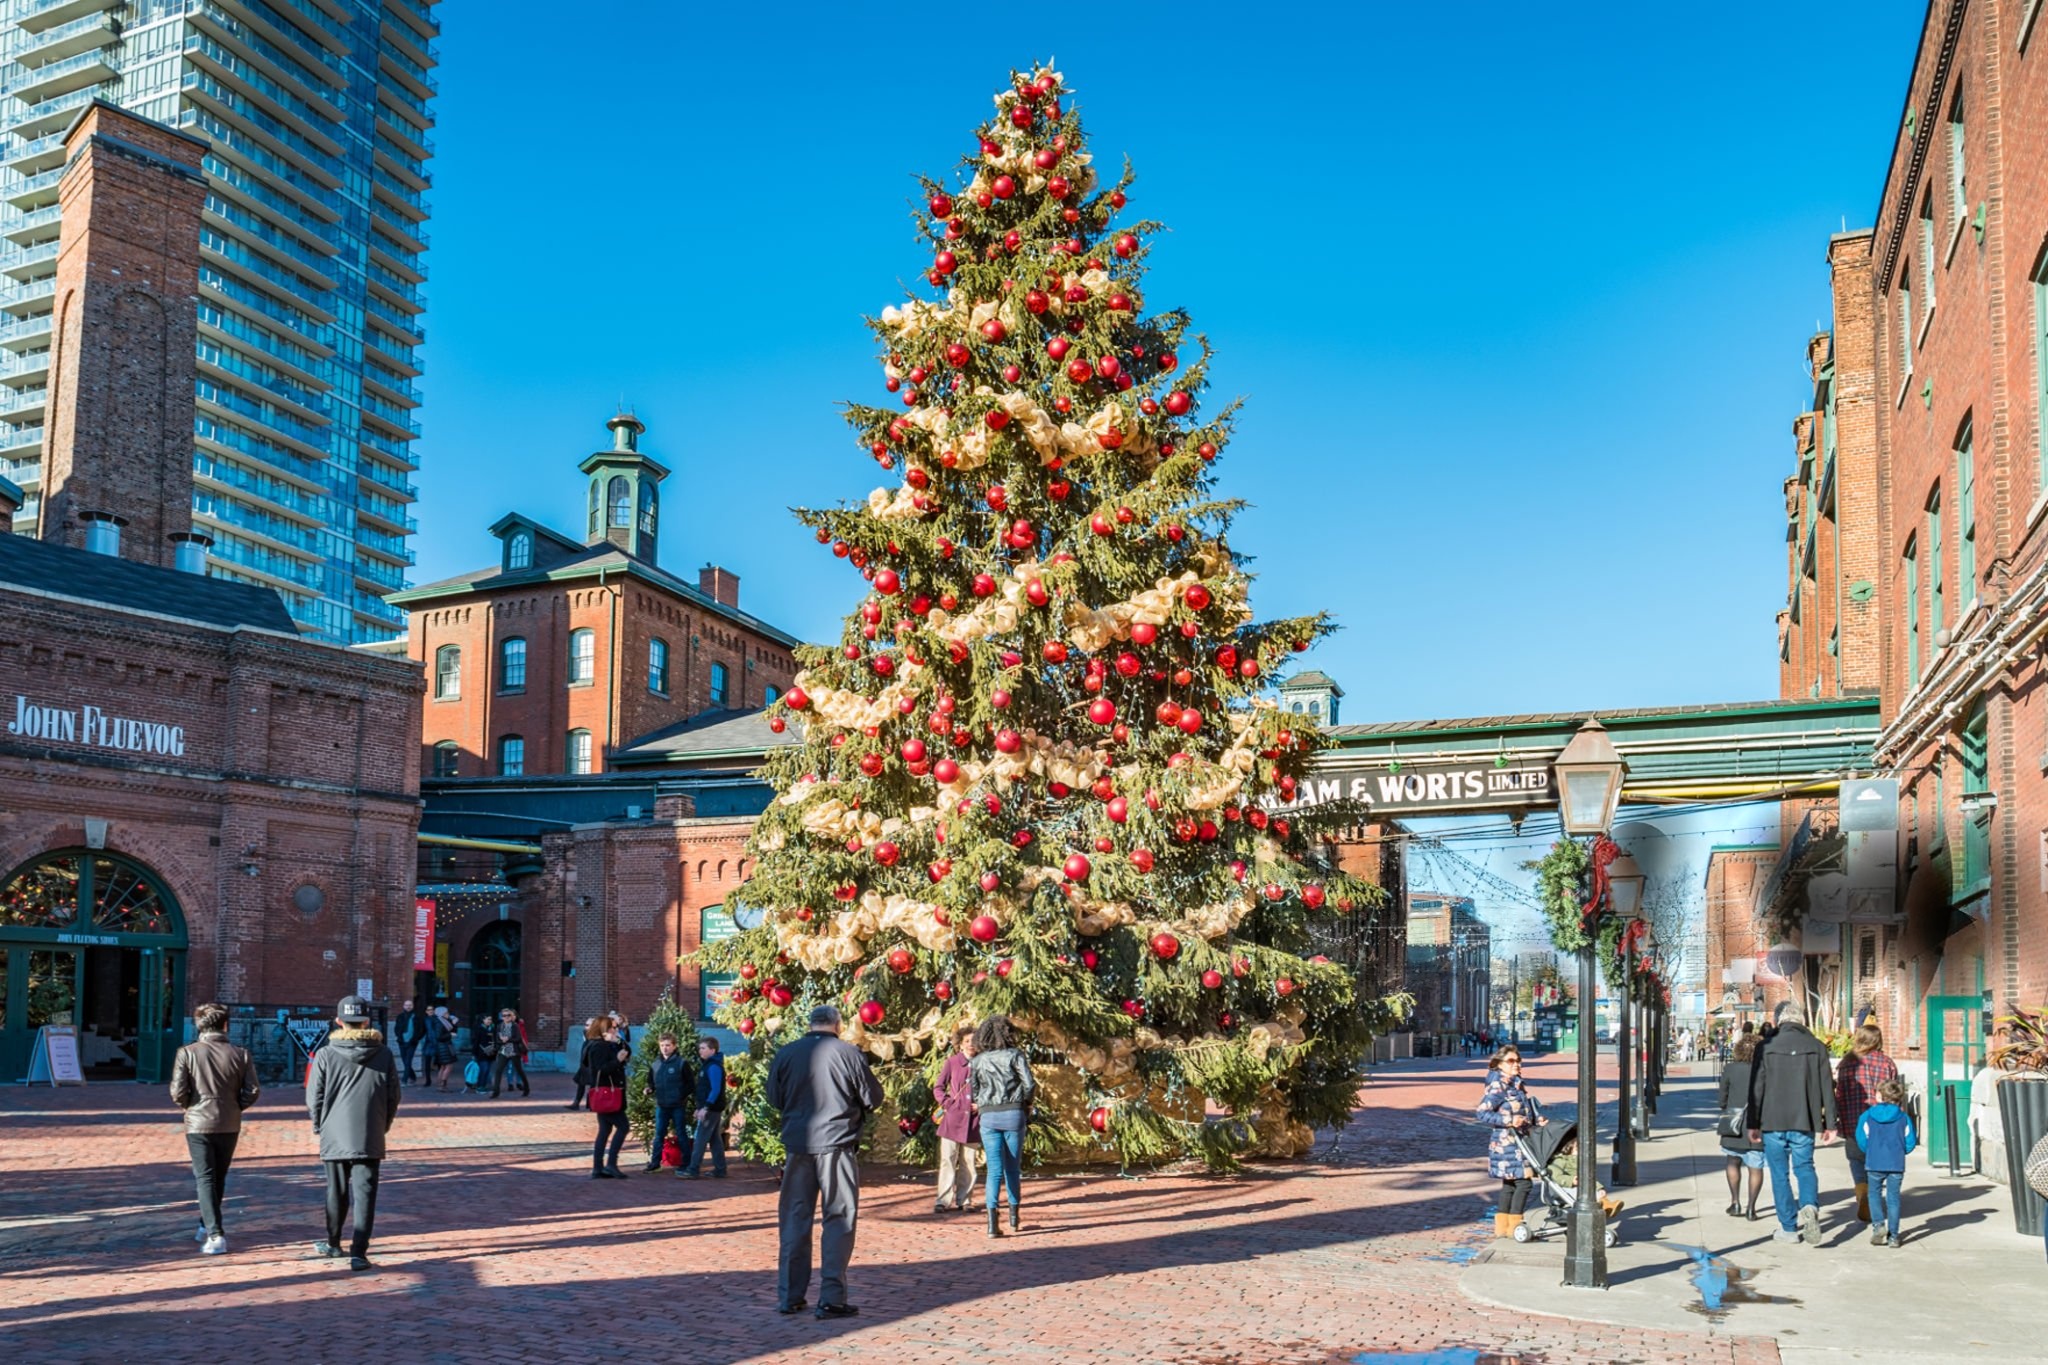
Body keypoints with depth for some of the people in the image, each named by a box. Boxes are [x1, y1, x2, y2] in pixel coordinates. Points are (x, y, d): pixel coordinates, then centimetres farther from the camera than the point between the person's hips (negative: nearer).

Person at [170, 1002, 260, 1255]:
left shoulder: (187, 1052, -7)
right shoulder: (240, 1054, -3)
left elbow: (178, 1092, -12)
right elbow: (252, 1091, -5)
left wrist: (188, 1106, 8)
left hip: (198, 1123, -2)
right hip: (229, 1125, 2)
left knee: (205, 1178, 0)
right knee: (219, 1177, 20)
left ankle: (214, 1234, -11)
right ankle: (207, 1225, 33)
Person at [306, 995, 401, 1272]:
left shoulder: (326, 1055, -6)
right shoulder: (383, 1054, -1)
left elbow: (313, 1098, -1)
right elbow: (393, 1096, 5)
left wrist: (320, 1126, 16)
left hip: (335, 1137, 0)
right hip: (370, 1139, 0)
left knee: (337, 1192, 16)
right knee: (364, 1194, 0)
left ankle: (333, 1244, 32)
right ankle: (358, 1252, -7)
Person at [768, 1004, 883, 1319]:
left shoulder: (786, 1054, 1)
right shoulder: (848, 1053, -8)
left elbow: (774, 1097, 11)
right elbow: (873, 1097, 0)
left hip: (797, 1143, 3)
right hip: (837, 1143, -3)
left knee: (794, 1219, 13)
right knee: (839, 1220, 4)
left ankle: (789, 1296, 17)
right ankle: (831, 1298, 0)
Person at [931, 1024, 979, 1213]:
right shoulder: (952, 1062, 3)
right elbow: (938, 1087, 10)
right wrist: (946, 1103, -4)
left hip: (973, 1120, 2)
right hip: (952, 1119, -1)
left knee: (968, 1162, 6)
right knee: (948, 1160, -5)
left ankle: (962, 1200, 14)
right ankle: (941, 1200, -2)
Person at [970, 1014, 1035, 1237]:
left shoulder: (977, 1061, 6)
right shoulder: (1015, 1055, -2)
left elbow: (973, 1091, 7)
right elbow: (1029, 1084, -8)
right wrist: (1026, 1103, 9)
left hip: (988, 1116, 1)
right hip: (1014, 1113, -1)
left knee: (994, 1169, 0)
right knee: (1013, 1167, 13)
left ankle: (992, 1222, -10)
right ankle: (1014, 1216, 24)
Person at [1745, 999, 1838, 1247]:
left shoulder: (1766, 1048, -4)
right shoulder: (1816, 1047, 0)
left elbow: (1756, 1088, -2)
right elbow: (1826, 1088, 2)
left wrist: (1753, 1124, 5)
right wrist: (1830, 1124, 10)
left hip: (1773, 1123, -1)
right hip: (1803, 1122, 1)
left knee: (1780, 1174, 8)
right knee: (1804, 1167, 14)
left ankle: (1789, 1227, 10)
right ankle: (1810, 1206, -14)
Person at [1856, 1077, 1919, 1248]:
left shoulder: (1868, 1116, -3)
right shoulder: (1904, 1118, 0)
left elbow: (1862, 1140, -1)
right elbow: (1910, 1142, 1)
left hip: (1875, 1163, -1)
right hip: (1897, 1164, 1)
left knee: (1874, 1193, 15)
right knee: (1893, 1197, 7)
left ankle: (1877, 1224, -5)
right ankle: (1893, 1236, 8)